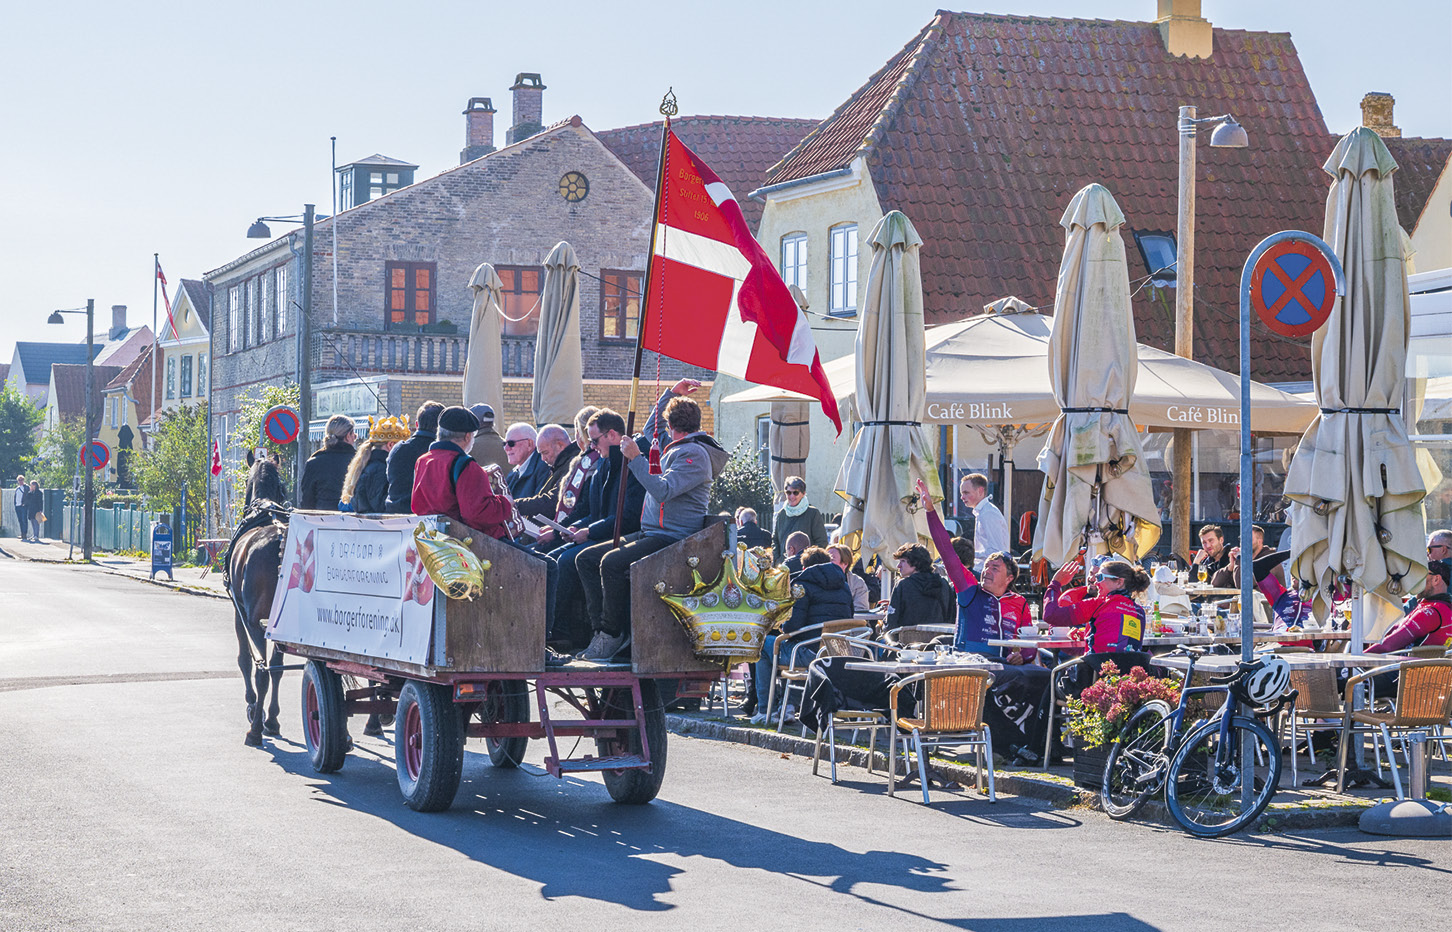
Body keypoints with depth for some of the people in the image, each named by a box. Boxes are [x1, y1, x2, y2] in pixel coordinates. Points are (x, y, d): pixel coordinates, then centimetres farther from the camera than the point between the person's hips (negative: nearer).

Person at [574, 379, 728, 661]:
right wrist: (671, 394, 28)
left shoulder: (694, 454, -13)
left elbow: (662, 491, -24)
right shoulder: (676, 447, 19)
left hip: (673, 538, -11)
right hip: (651, 533, 11)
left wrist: (636, 458, -20)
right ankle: (602, 628, -8)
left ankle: (613, 634, -17)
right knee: (586, 559, 1)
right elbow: (651, 430, 39)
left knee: (612, 562, -31)